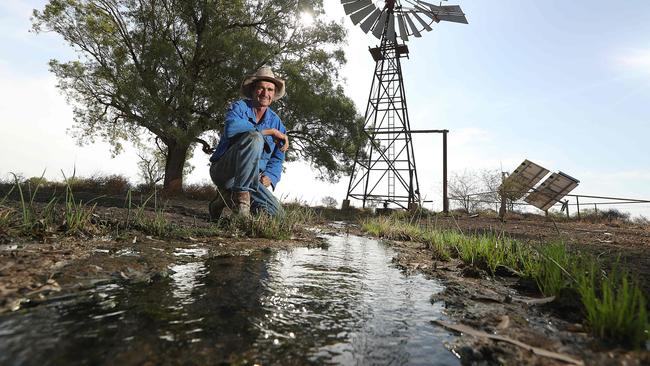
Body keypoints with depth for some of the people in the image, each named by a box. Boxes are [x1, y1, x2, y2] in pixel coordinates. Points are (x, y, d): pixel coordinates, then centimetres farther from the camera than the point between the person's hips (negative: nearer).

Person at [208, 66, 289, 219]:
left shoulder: (276, 122, 8)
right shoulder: (239, 107, -4)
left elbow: (277, 159, 6)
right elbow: (232, 128, -29)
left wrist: (268, 178, -14)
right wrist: (270, 132, -24)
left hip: (249, 179, 6)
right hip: (223, 170, -5)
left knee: (277, 214, -13)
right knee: (255, 138, -31)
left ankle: (227, 198, 7)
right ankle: (240, 195, -24)